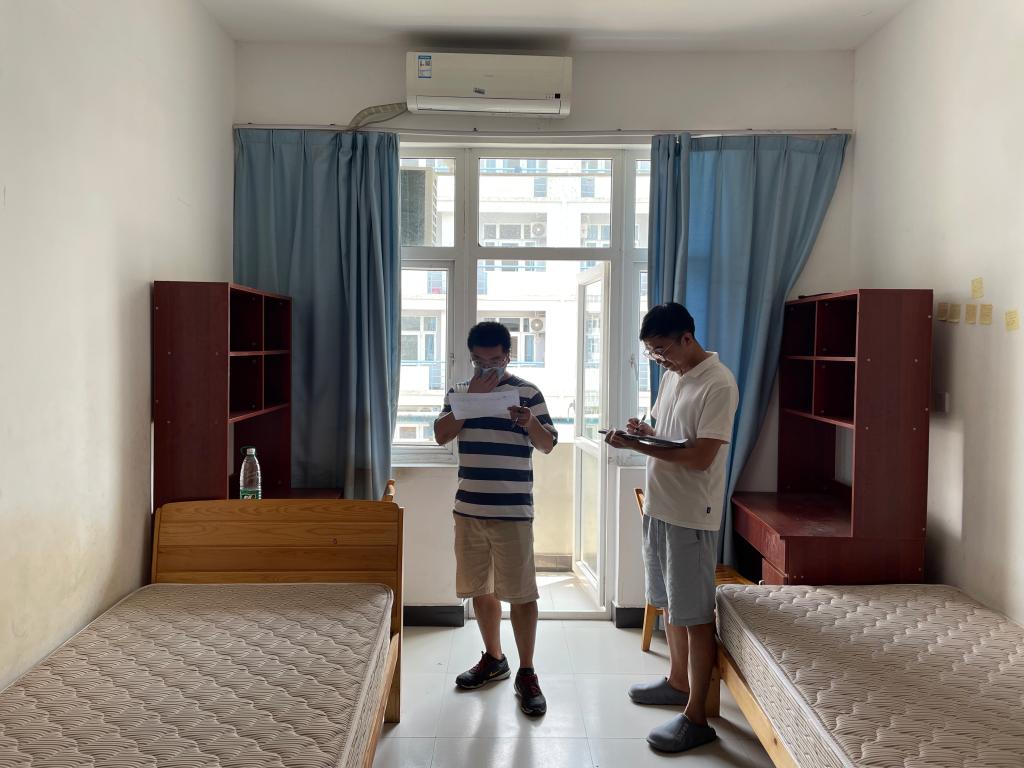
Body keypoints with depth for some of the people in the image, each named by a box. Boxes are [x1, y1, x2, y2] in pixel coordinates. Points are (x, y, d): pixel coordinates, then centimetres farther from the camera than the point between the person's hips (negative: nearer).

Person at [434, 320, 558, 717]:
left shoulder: (527, 392, -1)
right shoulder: (459, 392, 8)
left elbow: (548, 445, -2)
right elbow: (441, 435, -5)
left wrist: (530, 423, -24)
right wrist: (472, 397, -13)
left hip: (513, 511, -4)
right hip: (468, 509, 4)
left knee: (520, 593, -1)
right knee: (480, 588, 14)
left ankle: (526, 673, 10)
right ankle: (493, 658, 30)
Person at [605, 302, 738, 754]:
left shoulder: (718, 385, -18)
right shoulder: (671, 375, 10)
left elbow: (700, 457, -23)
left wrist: (638, 445, -23)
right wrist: (643, 430, -2)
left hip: (691, 516, -9)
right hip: (658, 506, 9)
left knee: (694, 615, 0)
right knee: (669, 603, 21)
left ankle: (696, 717, 10)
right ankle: (678, 682, 39)